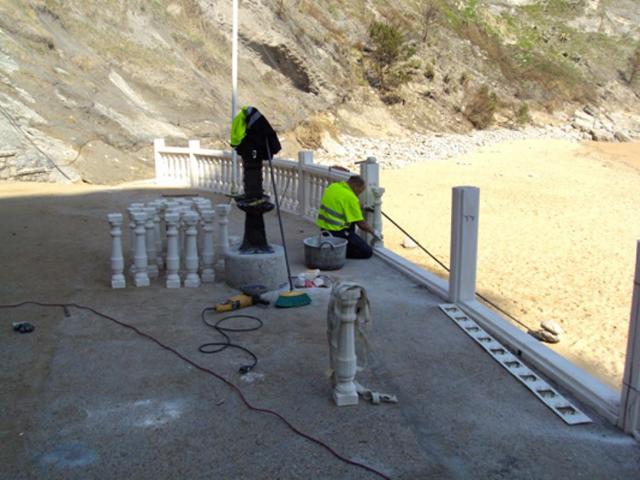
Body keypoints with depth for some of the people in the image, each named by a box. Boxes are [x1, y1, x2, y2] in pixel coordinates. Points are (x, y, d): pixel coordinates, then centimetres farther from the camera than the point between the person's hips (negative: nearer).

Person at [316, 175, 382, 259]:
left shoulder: (332, 186, 6)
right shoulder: (350, 197, -17)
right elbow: (361, 224, -11)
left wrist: (361, 206, 22)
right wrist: (374, 232, 6)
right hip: (336, 232, -9)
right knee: (367, 252, -5)